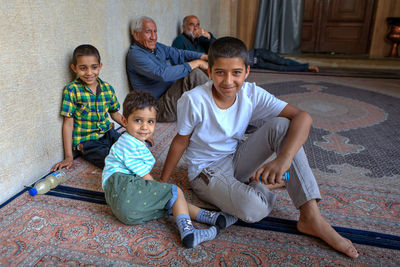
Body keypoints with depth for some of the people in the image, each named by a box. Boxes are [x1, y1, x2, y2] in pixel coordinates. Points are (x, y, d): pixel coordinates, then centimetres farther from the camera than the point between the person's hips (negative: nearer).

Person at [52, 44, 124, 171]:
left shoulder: (107, 88, 4)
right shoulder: (71, 90, -9)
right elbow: (68, 123, -8)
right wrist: (69, 156, -8)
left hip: (109, 134, 5)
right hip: (87, 142, -4)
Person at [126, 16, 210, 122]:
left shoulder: (157, 47, 13)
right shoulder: (135, 55, -14)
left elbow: (179, 54, 7)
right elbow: (163, 74, -27)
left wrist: (206, 57, -10)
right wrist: (196, 63, -23)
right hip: (160, 108, -9)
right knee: (195, 74, -23)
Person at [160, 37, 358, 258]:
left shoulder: (251, 94, -13)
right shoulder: (193, 101, -21)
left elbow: (302, 117, -22)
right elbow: (181, 141, -8)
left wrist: (284, 159, -39)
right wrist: (163, 182, -2)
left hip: (236, 159, 4)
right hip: (206, 170, -4)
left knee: (281, 125, -22)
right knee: (253, 209, -35)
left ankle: (311, 217, -20)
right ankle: (258, 190, 6)